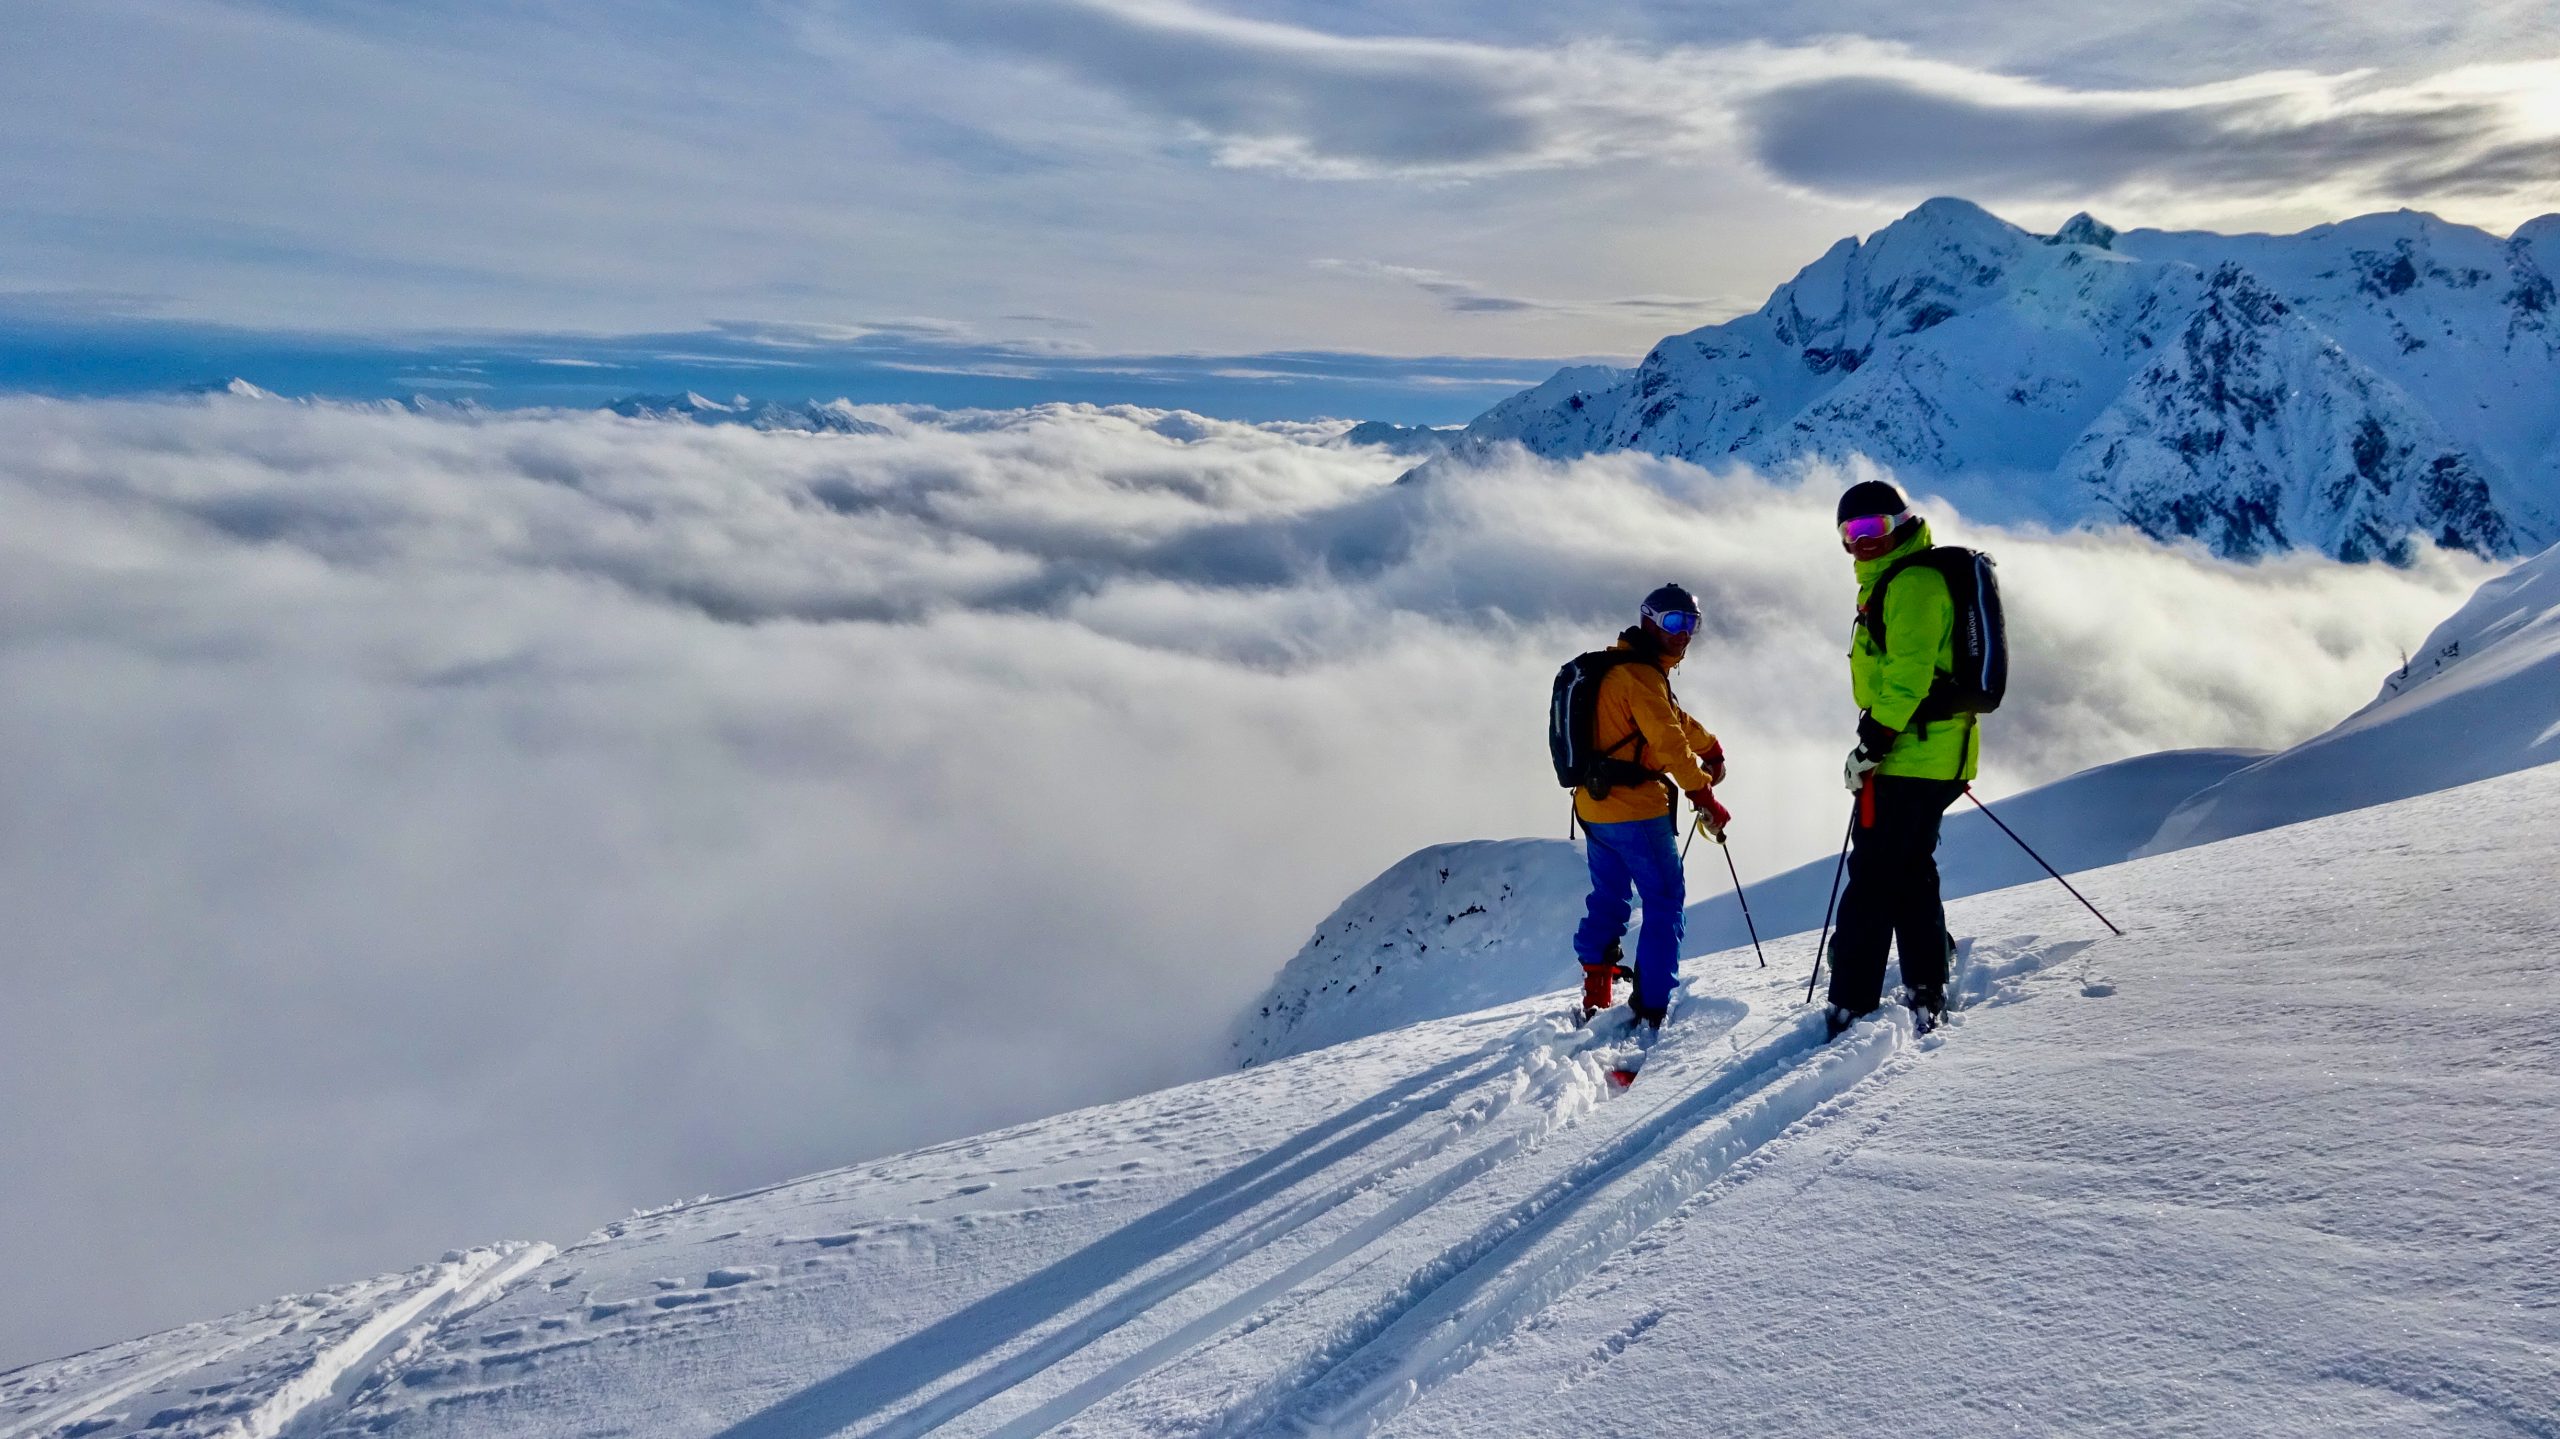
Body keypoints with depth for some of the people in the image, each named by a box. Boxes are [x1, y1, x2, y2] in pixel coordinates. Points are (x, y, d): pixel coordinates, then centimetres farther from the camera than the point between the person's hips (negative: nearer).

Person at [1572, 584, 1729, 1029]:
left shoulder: (1620, 667, 18)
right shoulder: (1640, 674, -14)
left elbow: (1675, 717, 32)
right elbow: (1669, 741, -22)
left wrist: (1711, 748, 42)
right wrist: (1705, 798, -22)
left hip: (1594, 805, 10)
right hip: (1636, 809, -10)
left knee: (1608, 899, 18)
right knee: (1664, 903, -3)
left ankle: (1596, 997, 20)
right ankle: (1650, 1008, -6)